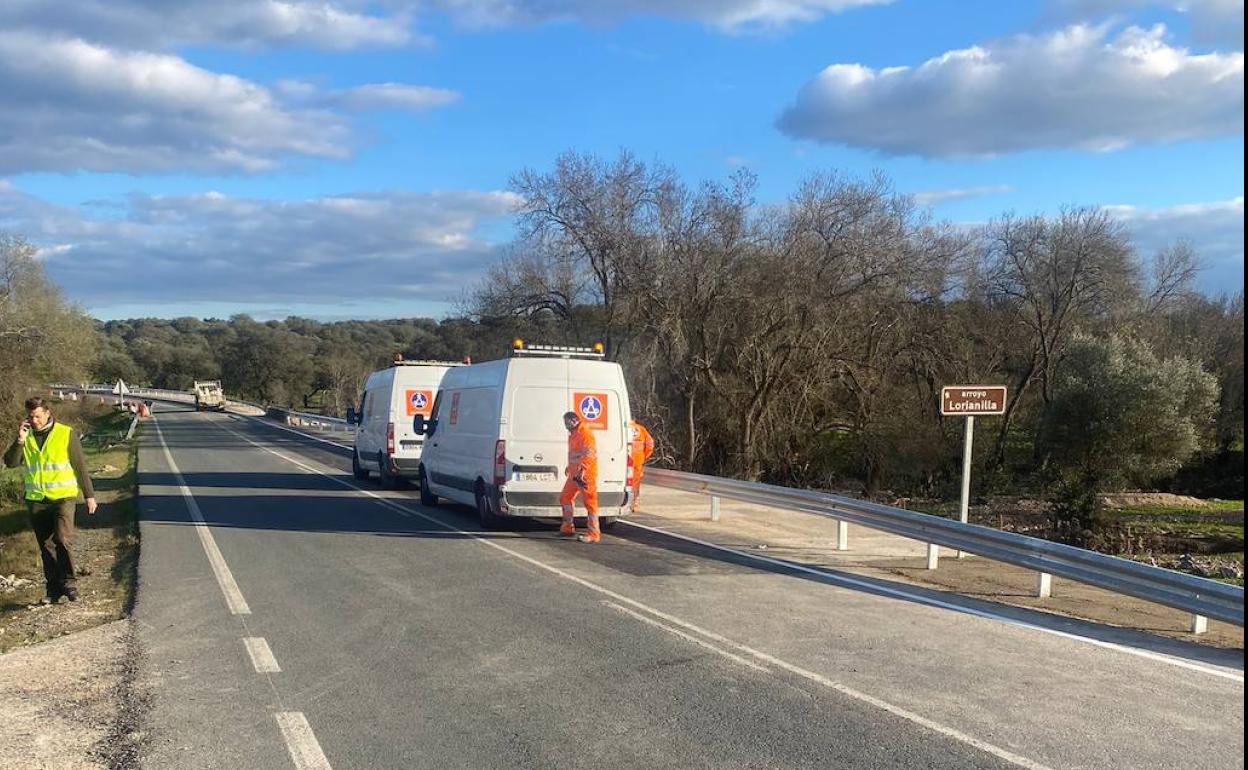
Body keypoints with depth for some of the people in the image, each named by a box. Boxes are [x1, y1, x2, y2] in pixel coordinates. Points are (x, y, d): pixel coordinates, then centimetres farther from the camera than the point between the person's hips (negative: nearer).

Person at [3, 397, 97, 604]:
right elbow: (10, 463, -1)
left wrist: (89, 495, 0)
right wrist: (20, 440, -15)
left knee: (63, 539, -19)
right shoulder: (26, 436, 8)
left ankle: (68, 583, -9)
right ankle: (53, 588, 16)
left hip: (63, 497, -4)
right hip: (36, 500, 4)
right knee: (46, 546, 8)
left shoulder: (66, 433, -2)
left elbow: (80, 466, 0)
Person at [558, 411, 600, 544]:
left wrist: (582, 470, -28)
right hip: (574, 474, 11)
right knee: (565, 498, 14)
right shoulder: (573, 434, 18)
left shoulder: (586, 433, -15)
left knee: (590, 502, -7)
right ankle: (567, 528, 23)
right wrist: (569, 467, 27)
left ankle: (593, 534, -3)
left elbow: (590, 454, -22)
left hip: (586, 475, -11)